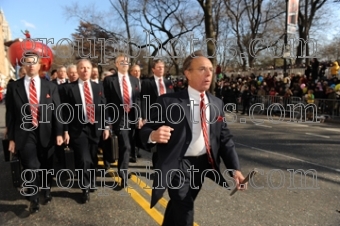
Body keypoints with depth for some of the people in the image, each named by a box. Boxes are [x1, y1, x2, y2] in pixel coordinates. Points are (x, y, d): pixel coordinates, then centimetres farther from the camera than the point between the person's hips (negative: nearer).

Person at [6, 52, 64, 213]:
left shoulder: (50, 87, 4)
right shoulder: (14, 87, 1)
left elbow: (57, 111, 2)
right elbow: (10, 114, 2)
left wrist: (58, 133, -3)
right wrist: (11, 138, -1)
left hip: (46, 133, 2)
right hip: (25, 134, -1)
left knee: (46, 166, 15)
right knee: (32, 167, -12)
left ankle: (47, 191, 42)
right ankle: (34, 199, 13)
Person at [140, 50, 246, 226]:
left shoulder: (217, 103, 3)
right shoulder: (168, 101, -13)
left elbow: (224, 138, 4)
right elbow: (145, 130, -13)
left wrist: (235, 168, -6)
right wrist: (153, 135, -37)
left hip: (203, 165, 6)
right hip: (178, 166, -5)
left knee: (178, 207, 24)